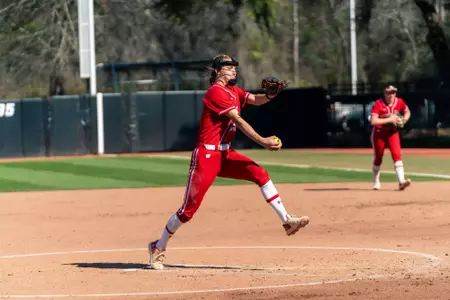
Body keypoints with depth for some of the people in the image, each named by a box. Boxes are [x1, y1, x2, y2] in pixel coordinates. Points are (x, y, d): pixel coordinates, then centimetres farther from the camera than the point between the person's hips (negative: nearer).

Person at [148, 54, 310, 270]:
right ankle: (159, 247, 9)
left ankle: (286, 220, -9)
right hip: (206, 156, -9)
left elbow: (255, 100, 4)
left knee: (260, 173, -8)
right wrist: (262, 141, -28)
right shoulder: (216, 92, -14)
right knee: (189, 208, -6)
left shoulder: (233, 91, 14)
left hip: (225, 155, 9)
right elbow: (238, 121, -21)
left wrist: (269, 95, -19)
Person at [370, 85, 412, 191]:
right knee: (378, 158, 10)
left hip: (393, 132, 2)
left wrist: (403, 120, -8)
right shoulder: (379, 104, -19)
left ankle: (401, 181, -28)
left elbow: (407, 112, 14)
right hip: (379, 133, -2)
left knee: (397, 154, -17)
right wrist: (389, 119, -30)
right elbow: (373, 121, -29)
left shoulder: (399, 102, -6)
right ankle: (376, 182, 31)